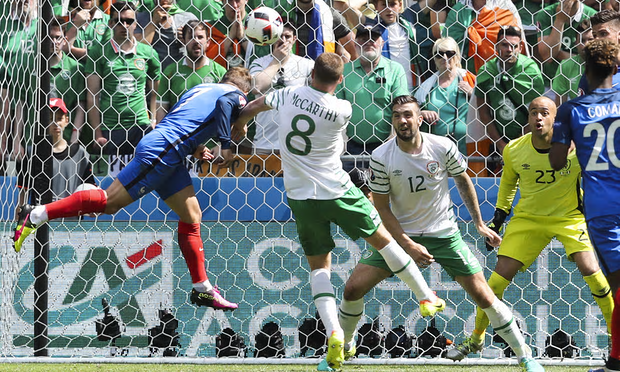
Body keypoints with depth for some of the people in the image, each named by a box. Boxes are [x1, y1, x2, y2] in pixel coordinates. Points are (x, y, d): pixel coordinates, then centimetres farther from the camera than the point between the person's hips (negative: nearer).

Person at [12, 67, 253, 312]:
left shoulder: (200, 89, 27)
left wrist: (193, 149, 18)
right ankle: (36, 215, -4)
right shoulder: (235, 95, 4)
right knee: (108, 202, -8)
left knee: (192, 217, 10)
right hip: (159, 152, -9)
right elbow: (223, 103, -21)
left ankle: (203, 290, 13)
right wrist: (226, 145, -17)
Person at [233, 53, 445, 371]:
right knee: (382, 238, 16)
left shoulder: (289, 95, -7)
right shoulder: (341, 110, -16)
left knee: (319, 265, 10)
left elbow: (252, 106, 13)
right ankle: (427, 299, 27)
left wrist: (240, 124, 34)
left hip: (300, 197, 2)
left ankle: (334, 333, -9)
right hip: (337, 191, -2)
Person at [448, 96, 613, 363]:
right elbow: (508, 180, 9)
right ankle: (476, 339, 14)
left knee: (590, 270, -20)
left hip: (570, 216, -2)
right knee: (499, 277, -5)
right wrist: (500, 213, 9)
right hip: (528, 218, 2)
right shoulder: (514, 150, -12)